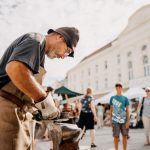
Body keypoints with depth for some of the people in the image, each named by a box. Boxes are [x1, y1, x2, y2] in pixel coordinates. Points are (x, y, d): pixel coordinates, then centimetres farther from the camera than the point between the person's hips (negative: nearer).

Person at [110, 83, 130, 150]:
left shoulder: (125, 98, 6)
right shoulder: (112, 98, 6)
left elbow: (127, 110, 4)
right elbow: (111, 110, 9)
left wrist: (128, 121, -4)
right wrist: (110, 120, 6)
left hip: (123, 121, 1)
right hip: (115, 121, -1)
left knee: (125, 136, 3)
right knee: (116, 136, 0)